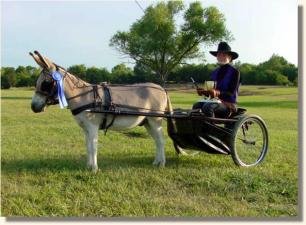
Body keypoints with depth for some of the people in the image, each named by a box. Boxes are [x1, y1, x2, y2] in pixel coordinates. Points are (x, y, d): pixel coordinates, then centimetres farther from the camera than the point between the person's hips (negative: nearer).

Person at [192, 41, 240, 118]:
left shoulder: (234, 72, -3)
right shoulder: (215, 72, 17)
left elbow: (231, 93, -12)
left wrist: (218, 93, -30)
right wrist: (204, 92, -7)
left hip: (228, 104, -6)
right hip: (215, 101, 6)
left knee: (207, 107, -34)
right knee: (197, 106, -22)